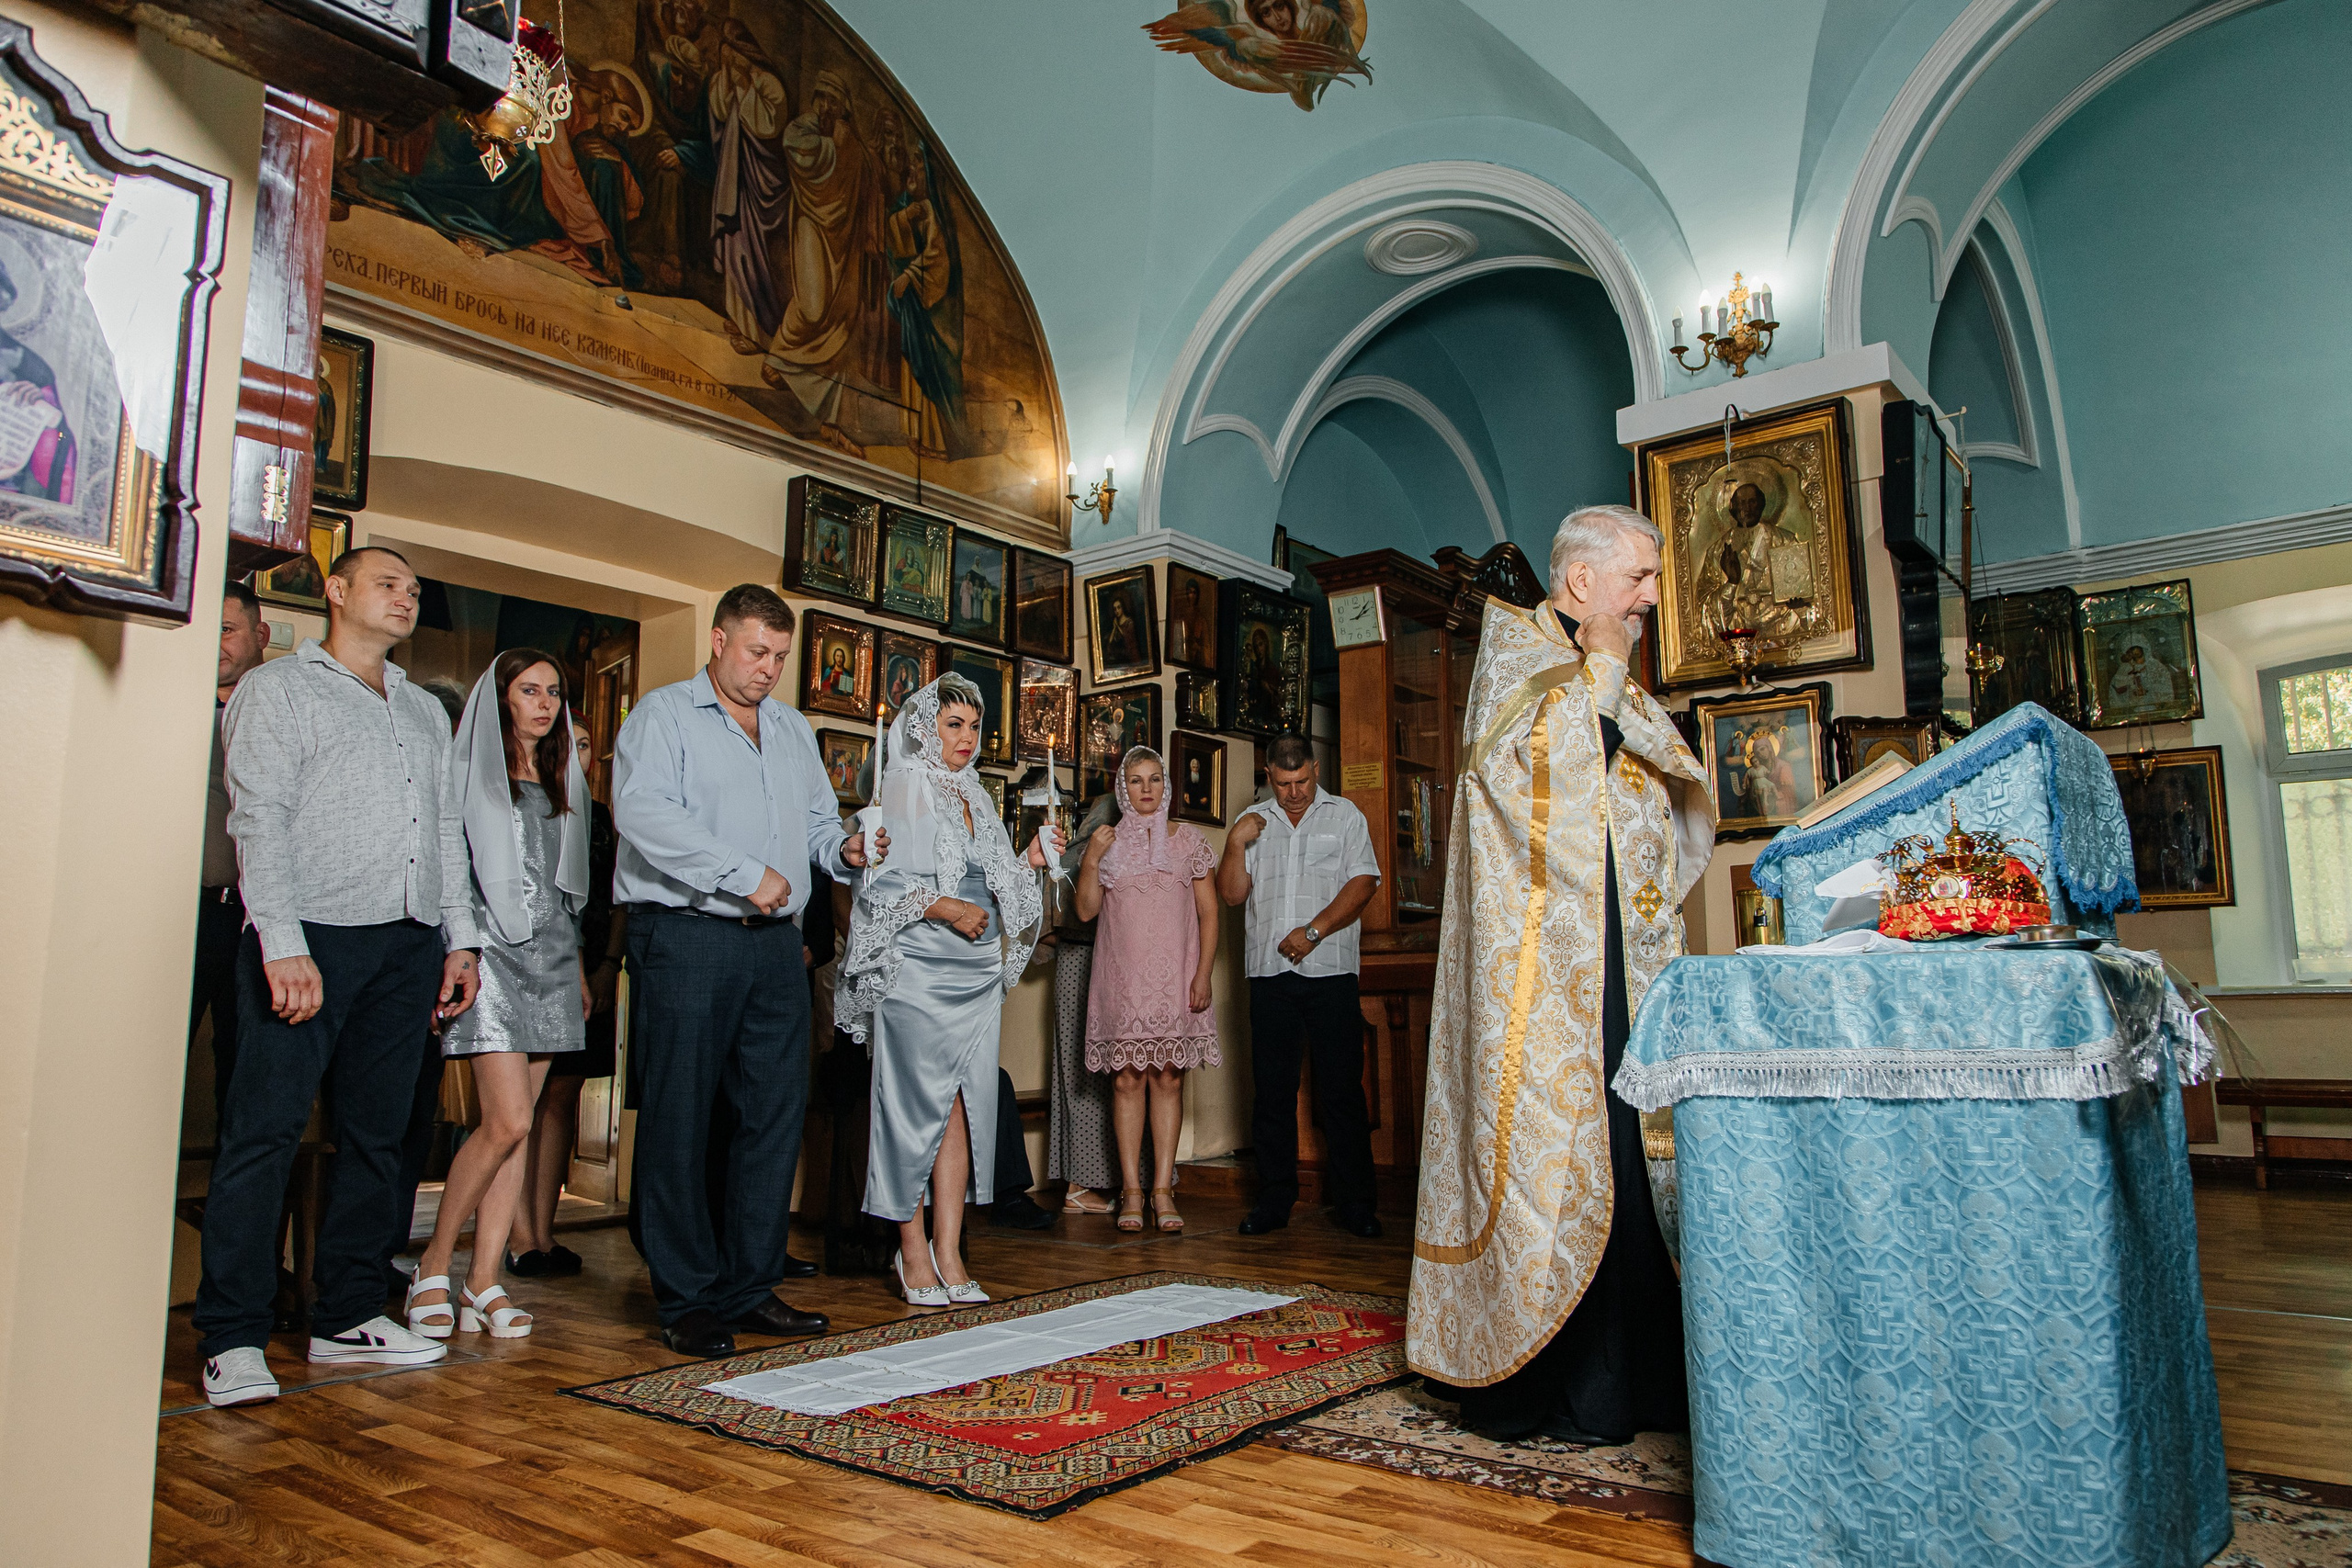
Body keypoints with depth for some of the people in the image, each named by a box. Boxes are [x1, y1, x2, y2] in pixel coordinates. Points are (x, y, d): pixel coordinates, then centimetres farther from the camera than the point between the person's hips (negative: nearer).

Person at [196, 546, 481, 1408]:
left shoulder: (425, 710, 23)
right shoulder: (278, 689, 5)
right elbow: (259, 820, -5)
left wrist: (460, 936, 12)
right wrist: (282, 942, -15)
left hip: (409, 945, 6)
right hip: (312, 937, -5)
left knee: (375, 1135, 7)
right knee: (263, 1130, -6)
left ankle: (348, 1315, 16)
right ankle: (233, 1337, 1)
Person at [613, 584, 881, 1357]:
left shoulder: (793, 729, 21)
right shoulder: (663, 714, 0)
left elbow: (817, 821, 22)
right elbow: (643, 812, -15)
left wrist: (845, 849, -1)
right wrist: (745, 874, -18)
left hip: (774, 943, 6)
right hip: (686, 939, -6)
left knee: (777, 1112, 6)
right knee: (679, 1120, 0)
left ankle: (750, 1287, 18)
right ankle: (686, 1300, 10)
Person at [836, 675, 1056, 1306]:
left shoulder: (974, 798, 19)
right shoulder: (903, 789, -1)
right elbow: (879, 882, -10)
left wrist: (1028, 861, 8)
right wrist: (947, 908, -17)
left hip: (977, 973, 6)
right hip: (919, 973, -6)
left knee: (962, 1108, 2)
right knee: (917, 1106, -2)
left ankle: (948, 1254, 6)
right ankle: (912, 1251, 8)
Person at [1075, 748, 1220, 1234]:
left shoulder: (1187, 839, 8)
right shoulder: (1109, 843, 10)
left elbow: (1208, 911, 6)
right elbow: (1086, 910, 6)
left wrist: (1203, 974, -3)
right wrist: (1091, 859, -7)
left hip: (1174, 976, 0)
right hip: (1122, 976, 0)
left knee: (1168, 1079, 0)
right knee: (1127, 1079, -1)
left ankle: (1163, 1189, 4)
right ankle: (1131, 1191, 3)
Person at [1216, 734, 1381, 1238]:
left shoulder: (1344, 816, 8)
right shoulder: (1252, 822, 15)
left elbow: (1363, 883, -3)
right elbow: (1232, 894, 9)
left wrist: (1314, 931, -11)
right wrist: (1236, 843, -5)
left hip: (1330, 970, -2)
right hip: (1269, 972, 3)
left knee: (1342, 1091, -2)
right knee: (1272, 1090, 4)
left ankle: (1352, 1202, 7)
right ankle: (1274, 1199, 13)